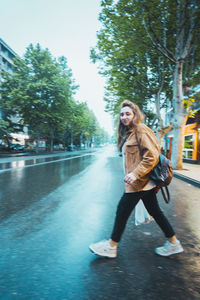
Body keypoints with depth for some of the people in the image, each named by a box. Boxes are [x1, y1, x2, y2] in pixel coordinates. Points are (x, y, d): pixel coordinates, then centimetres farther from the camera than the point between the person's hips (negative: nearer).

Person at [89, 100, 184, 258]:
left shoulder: (141, 130, -13)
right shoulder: (129, 133, 16)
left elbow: (152, 156, -20)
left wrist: (136, 174, -24)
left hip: (140, 181, -9)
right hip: (144, 181, 9)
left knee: (123, 210, 0)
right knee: (154, 211, 15)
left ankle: (111, 246, 17)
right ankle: (174, 243, 29)